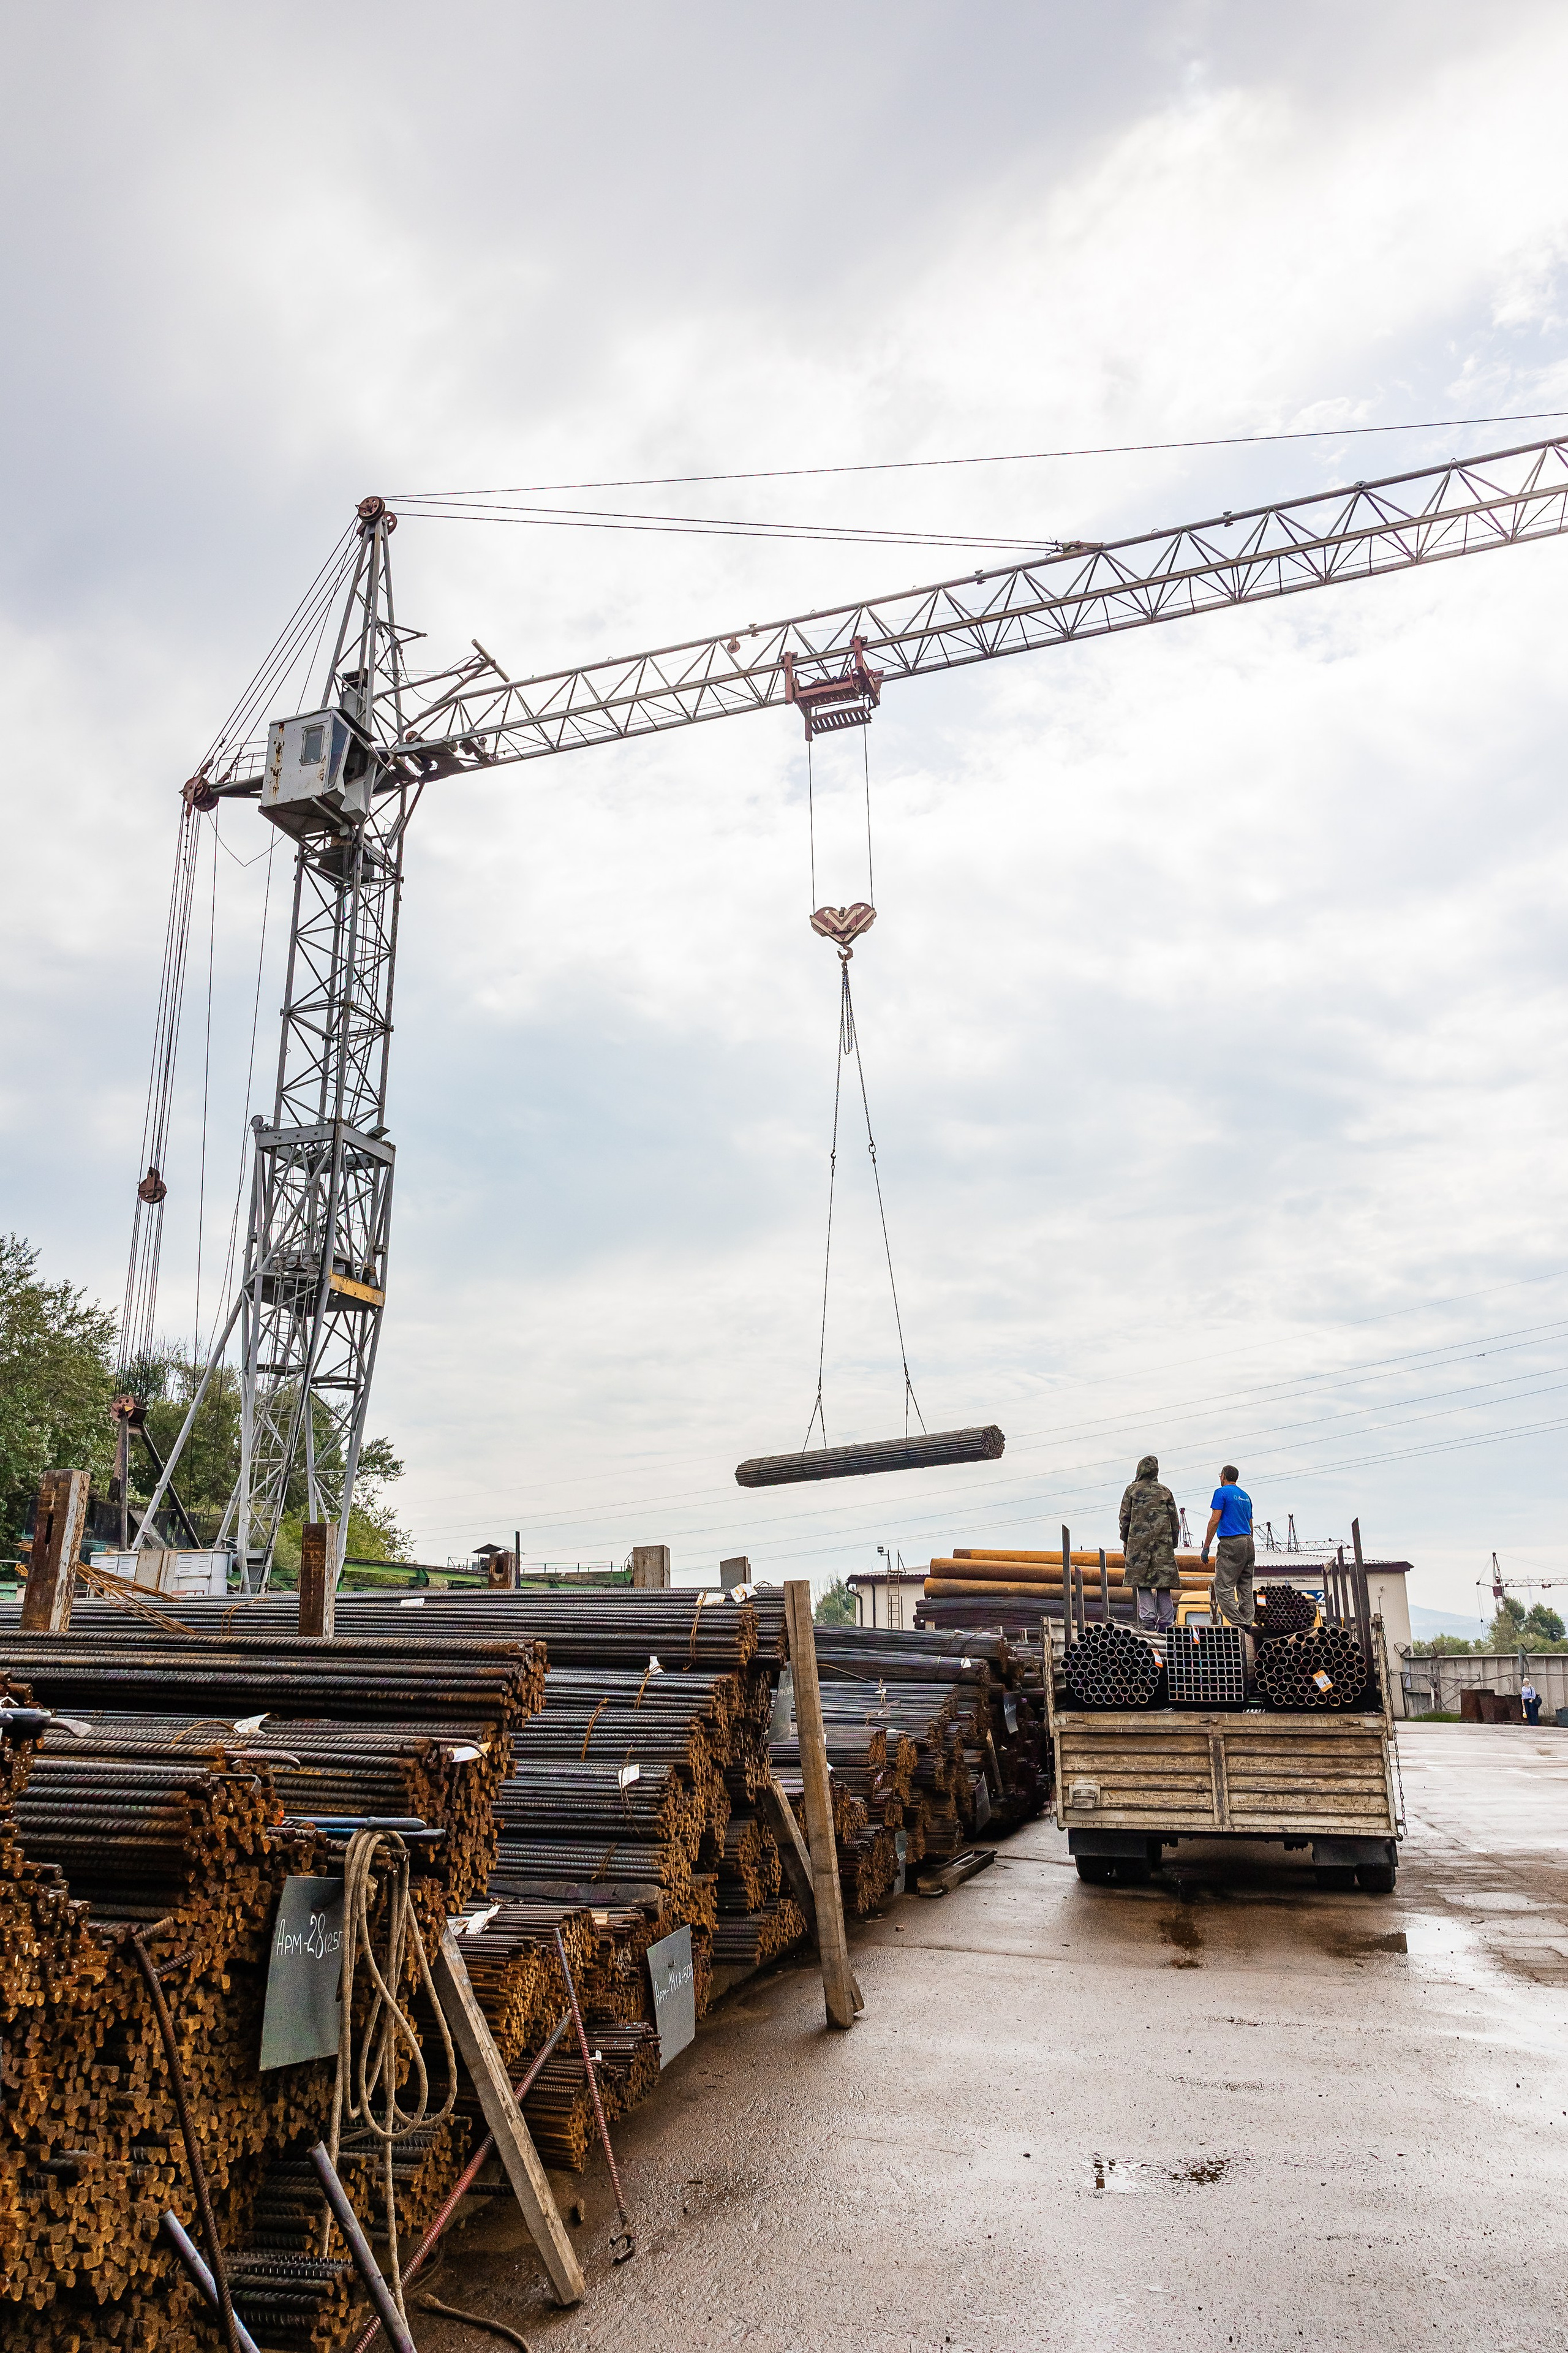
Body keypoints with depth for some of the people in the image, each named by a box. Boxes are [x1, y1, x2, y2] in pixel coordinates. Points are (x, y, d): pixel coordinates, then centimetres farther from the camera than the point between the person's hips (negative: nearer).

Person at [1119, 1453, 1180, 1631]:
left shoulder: (1132, 1490, 5)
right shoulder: (1165, 1491, 11)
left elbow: (1125, 1517, 3)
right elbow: (1174, 1520, 10)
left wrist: (1125, 1541, 11)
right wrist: (1173, 1544, 15)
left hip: (1138, 1542, -2)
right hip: (1163, 1542, 2)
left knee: (1141, 1579, 0)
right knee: (1163, 1578, 3)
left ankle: (1148, 1617, -12)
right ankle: (1166, 1619, 1)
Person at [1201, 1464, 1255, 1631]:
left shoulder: (1222, 1492, -3)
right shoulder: (1246, 1496, 20)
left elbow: (1215, 1520, -10)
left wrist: (1205, 1548, -9)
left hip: (1230, 1543, -8)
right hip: (1248, 1543, 8)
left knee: (1223, 1587, -9)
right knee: (1245, 1588, 9)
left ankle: (1238, 1624, -18)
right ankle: (1248, 1625, 2)